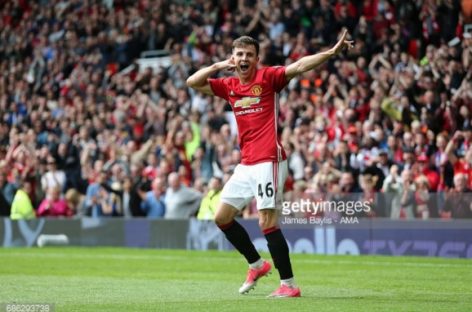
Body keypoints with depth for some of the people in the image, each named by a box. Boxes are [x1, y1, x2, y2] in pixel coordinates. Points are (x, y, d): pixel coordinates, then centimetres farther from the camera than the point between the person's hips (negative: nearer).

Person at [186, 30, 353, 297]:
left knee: (267, 223, -13)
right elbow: (193, 82, 14)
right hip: (246, 164, 8)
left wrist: (331, 52, -32)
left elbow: (299, 66, -18)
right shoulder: (229, 86, 12)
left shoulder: (268, 77, -5)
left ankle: (289, 284, -7)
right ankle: (257, 264, 29)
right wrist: (219, 66, 1)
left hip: (268, 162, -8)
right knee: (222, 217, 13)